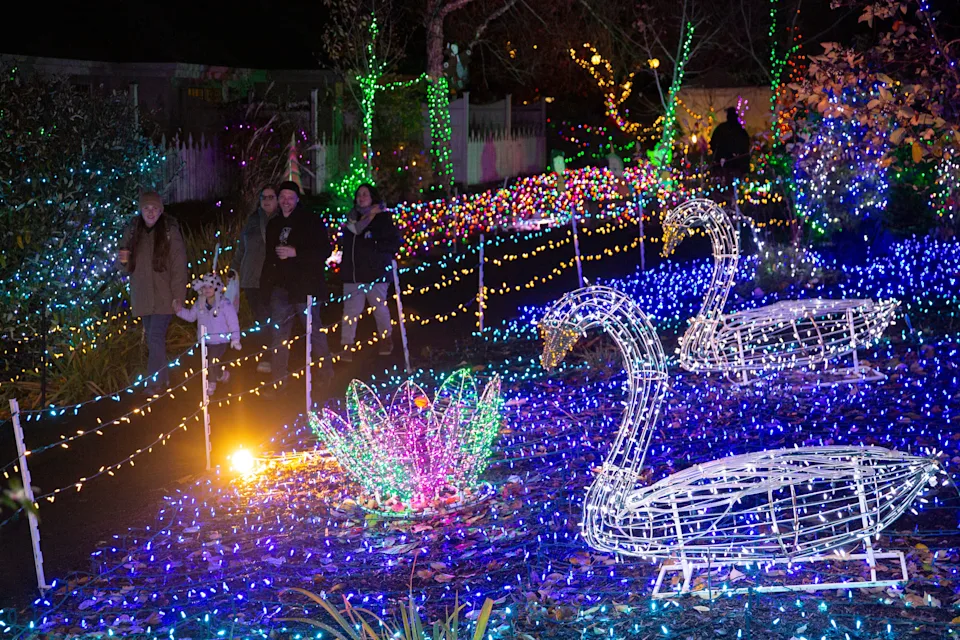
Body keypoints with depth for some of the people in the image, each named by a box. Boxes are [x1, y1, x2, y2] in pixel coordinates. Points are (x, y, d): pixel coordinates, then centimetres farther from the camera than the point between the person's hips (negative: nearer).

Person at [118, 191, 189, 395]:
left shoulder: (170, 231, -7)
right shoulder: (131, 232, 6)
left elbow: (179, 265, -9)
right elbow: (128, 267, 16)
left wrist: (178, 296, -14)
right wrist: (123, 261, -9)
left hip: (164, 296, -5)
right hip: (143, 297, 5)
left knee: (156, 337, -12)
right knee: (152, 338, 11)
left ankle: (155, 380, -6)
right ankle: (163, 378, 22)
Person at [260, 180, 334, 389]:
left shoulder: (311, 221, -3)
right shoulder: (274, 224, 17)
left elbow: (324, 252, -9)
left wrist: (295, 253, -18)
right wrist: (266, 282, 18)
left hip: (305, 286, -6)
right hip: (280, 286, 6)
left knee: (314, 330, -1)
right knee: (279, 333, 7)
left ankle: (326, 374, 10)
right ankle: (278, 378, 13)